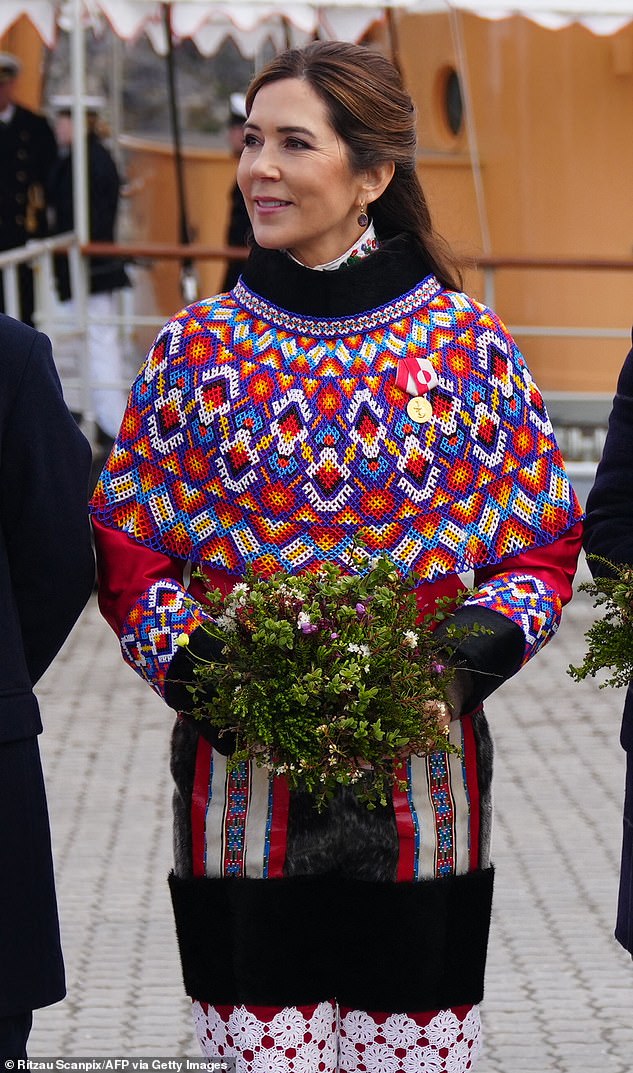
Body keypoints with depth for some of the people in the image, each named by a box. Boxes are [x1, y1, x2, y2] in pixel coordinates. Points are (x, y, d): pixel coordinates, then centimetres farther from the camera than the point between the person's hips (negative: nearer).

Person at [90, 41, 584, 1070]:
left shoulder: (471, 346, 2)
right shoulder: (196, 349, 4)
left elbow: (545, 550, 5)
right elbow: (126, 551, 6)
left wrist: (477, 644, -13)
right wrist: (189, 656, -11)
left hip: (421, 784, 0)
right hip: (244, 789, 0)